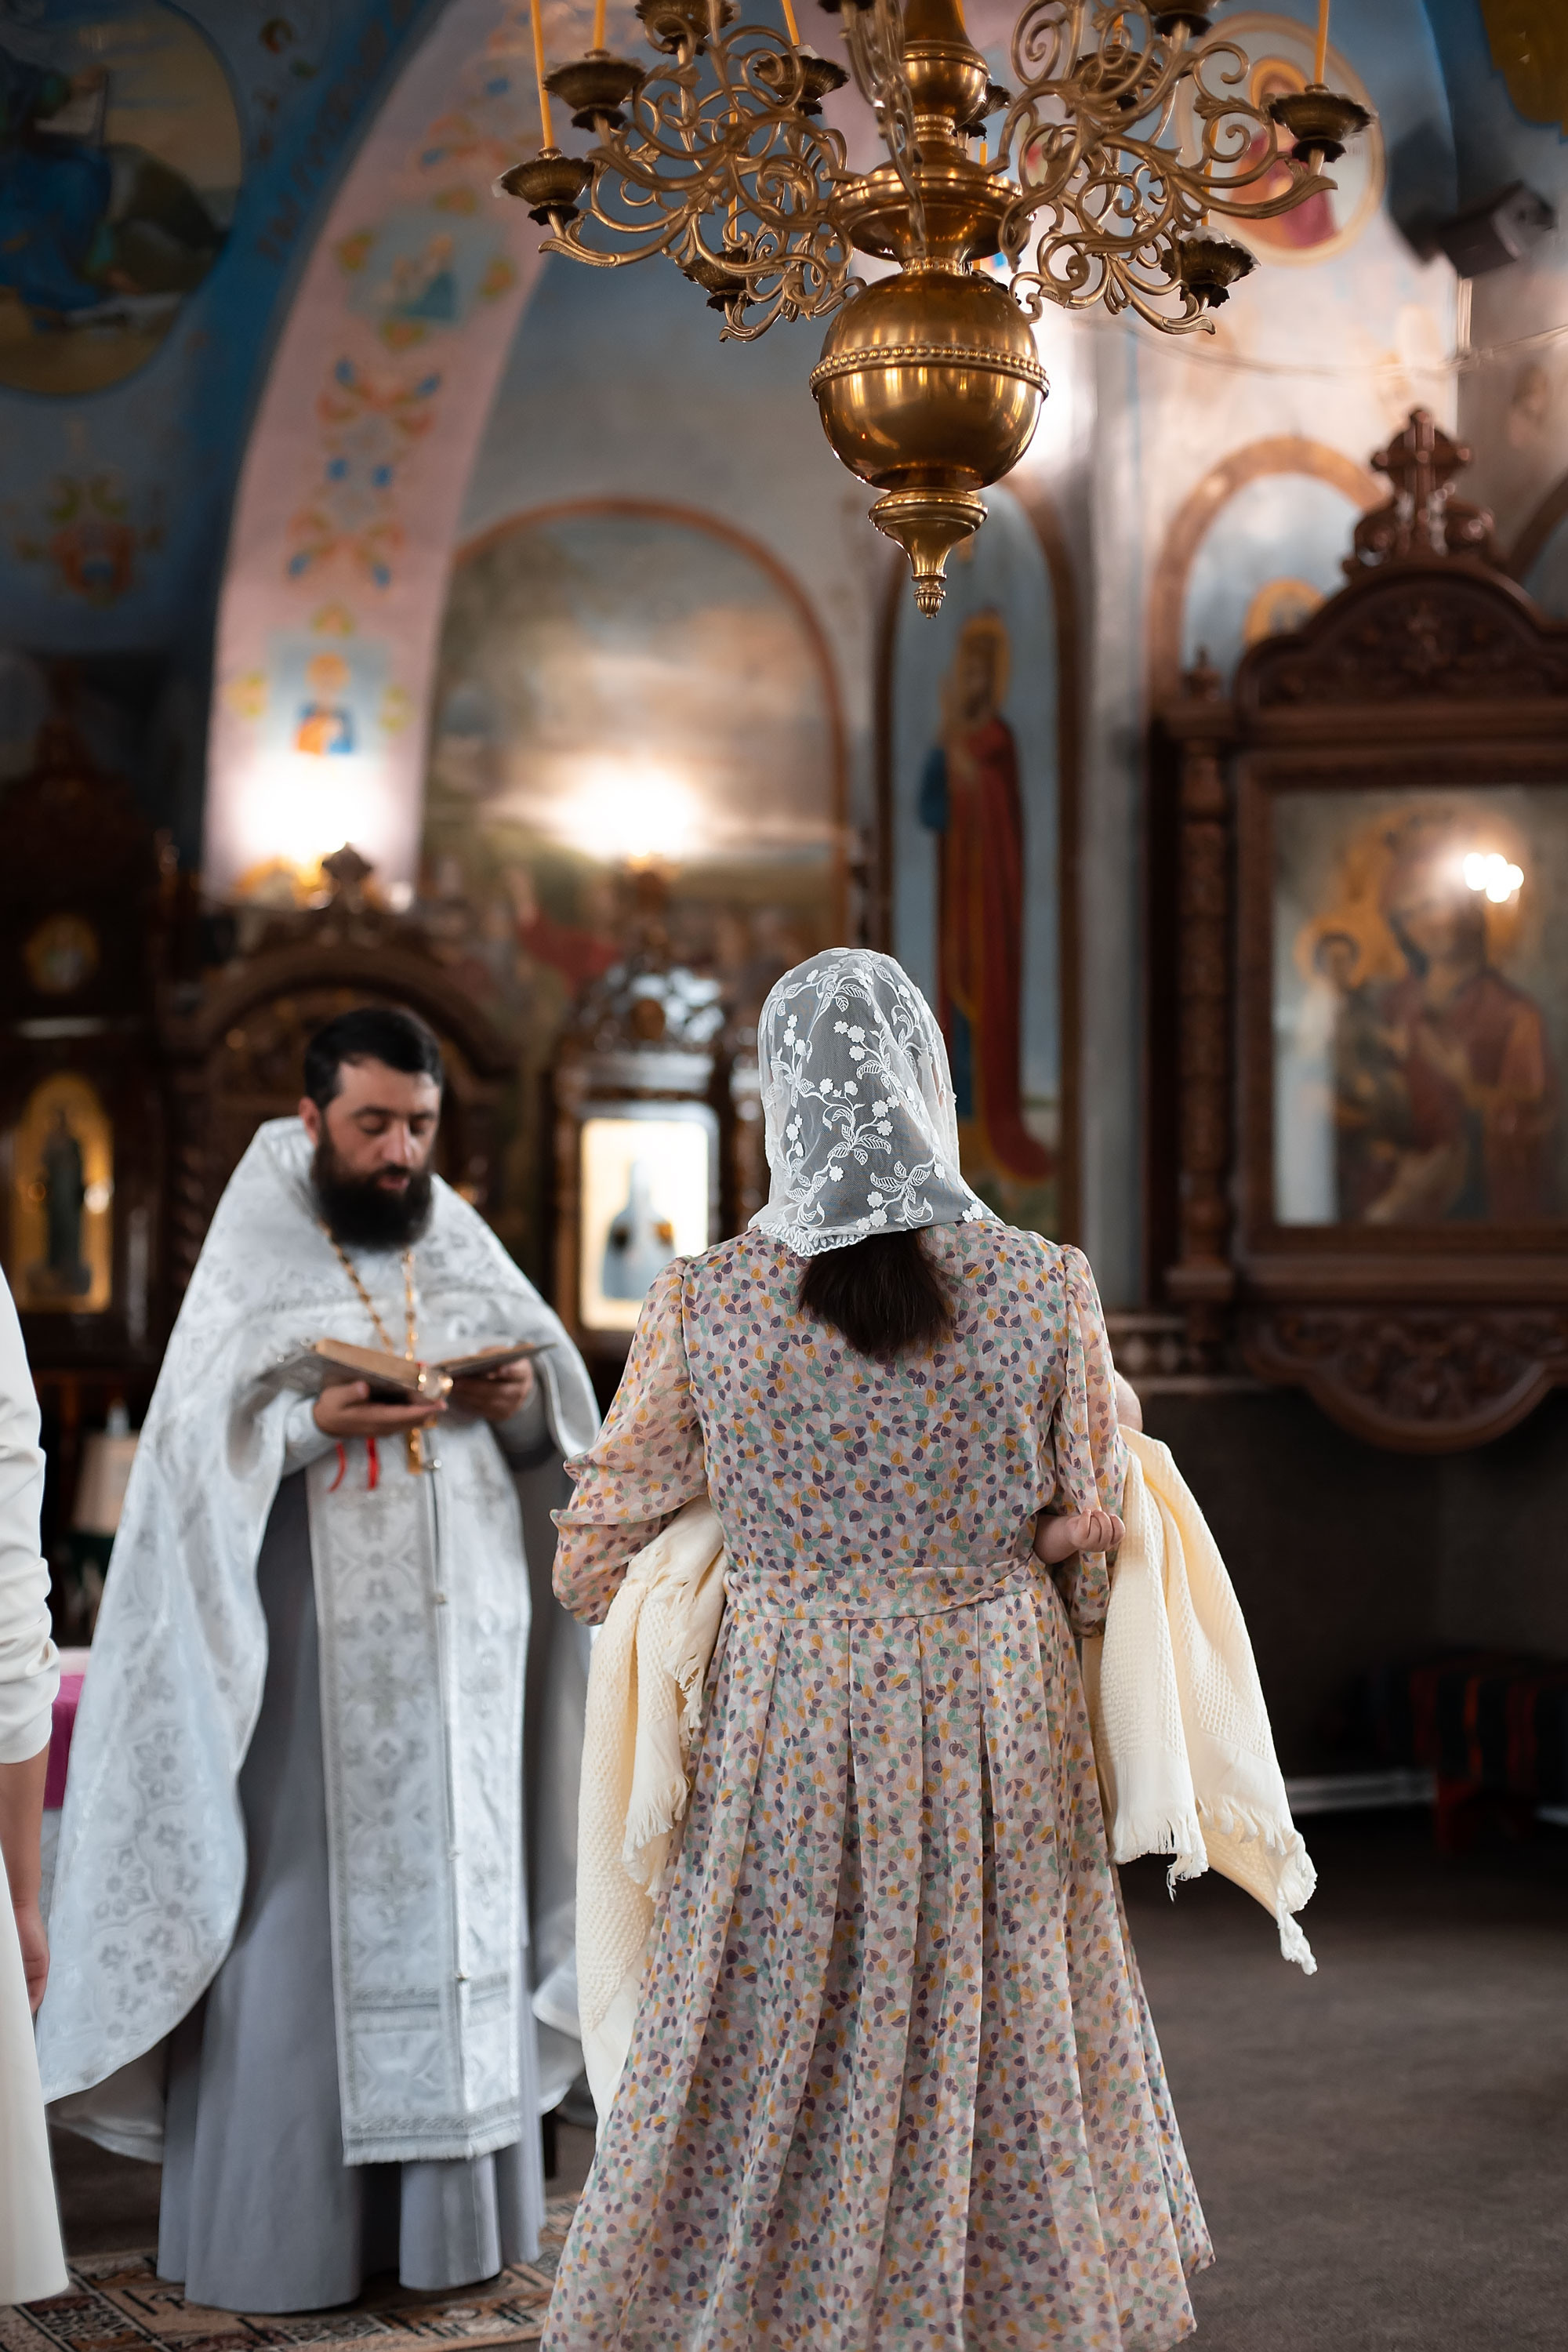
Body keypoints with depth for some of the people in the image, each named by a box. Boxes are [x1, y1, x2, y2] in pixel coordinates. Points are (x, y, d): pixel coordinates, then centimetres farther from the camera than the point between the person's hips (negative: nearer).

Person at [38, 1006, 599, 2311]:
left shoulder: (462, 1244, 10)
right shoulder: (252, 1257, -1)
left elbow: (550, 1422, 9)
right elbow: (201, 1448, -8)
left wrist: (520, 1399, -12)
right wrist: (309, 1425, -26)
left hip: (453, 1647, 4)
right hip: (313, 1649, -4)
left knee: (453, 1905, 7)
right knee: (297, 1919, -3)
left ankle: (444, 2206, 17)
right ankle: (276, 2223, 6)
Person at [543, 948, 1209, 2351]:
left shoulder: (702, 1305, -8)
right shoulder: (1047, 1290, -8)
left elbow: (594, 1561, 2)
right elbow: (1094, 1551, 0)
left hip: (786, 1727, 0)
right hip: (999, 1736, 1)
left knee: (770, 2097, 12)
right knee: (1008, 2074, 15)